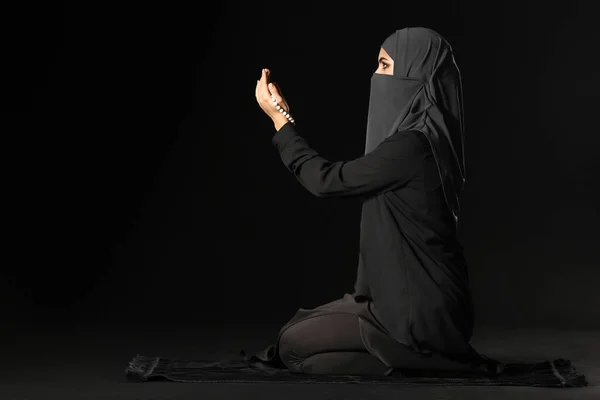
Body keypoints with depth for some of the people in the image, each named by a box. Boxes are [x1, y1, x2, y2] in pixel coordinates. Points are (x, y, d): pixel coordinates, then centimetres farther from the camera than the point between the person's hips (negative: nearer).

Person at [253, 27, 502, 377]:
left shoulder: (411, 145, -22)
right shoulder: (422, 137, 8)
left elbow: (327, 180, -13)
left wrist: (278, 117, -4)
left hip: (421, 313, -10)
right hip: (421, 301, 10)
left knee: (293, 345, 1)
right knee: (303, 327, 20)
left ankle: (423, 356, -5)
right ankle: (430, 351, 11)